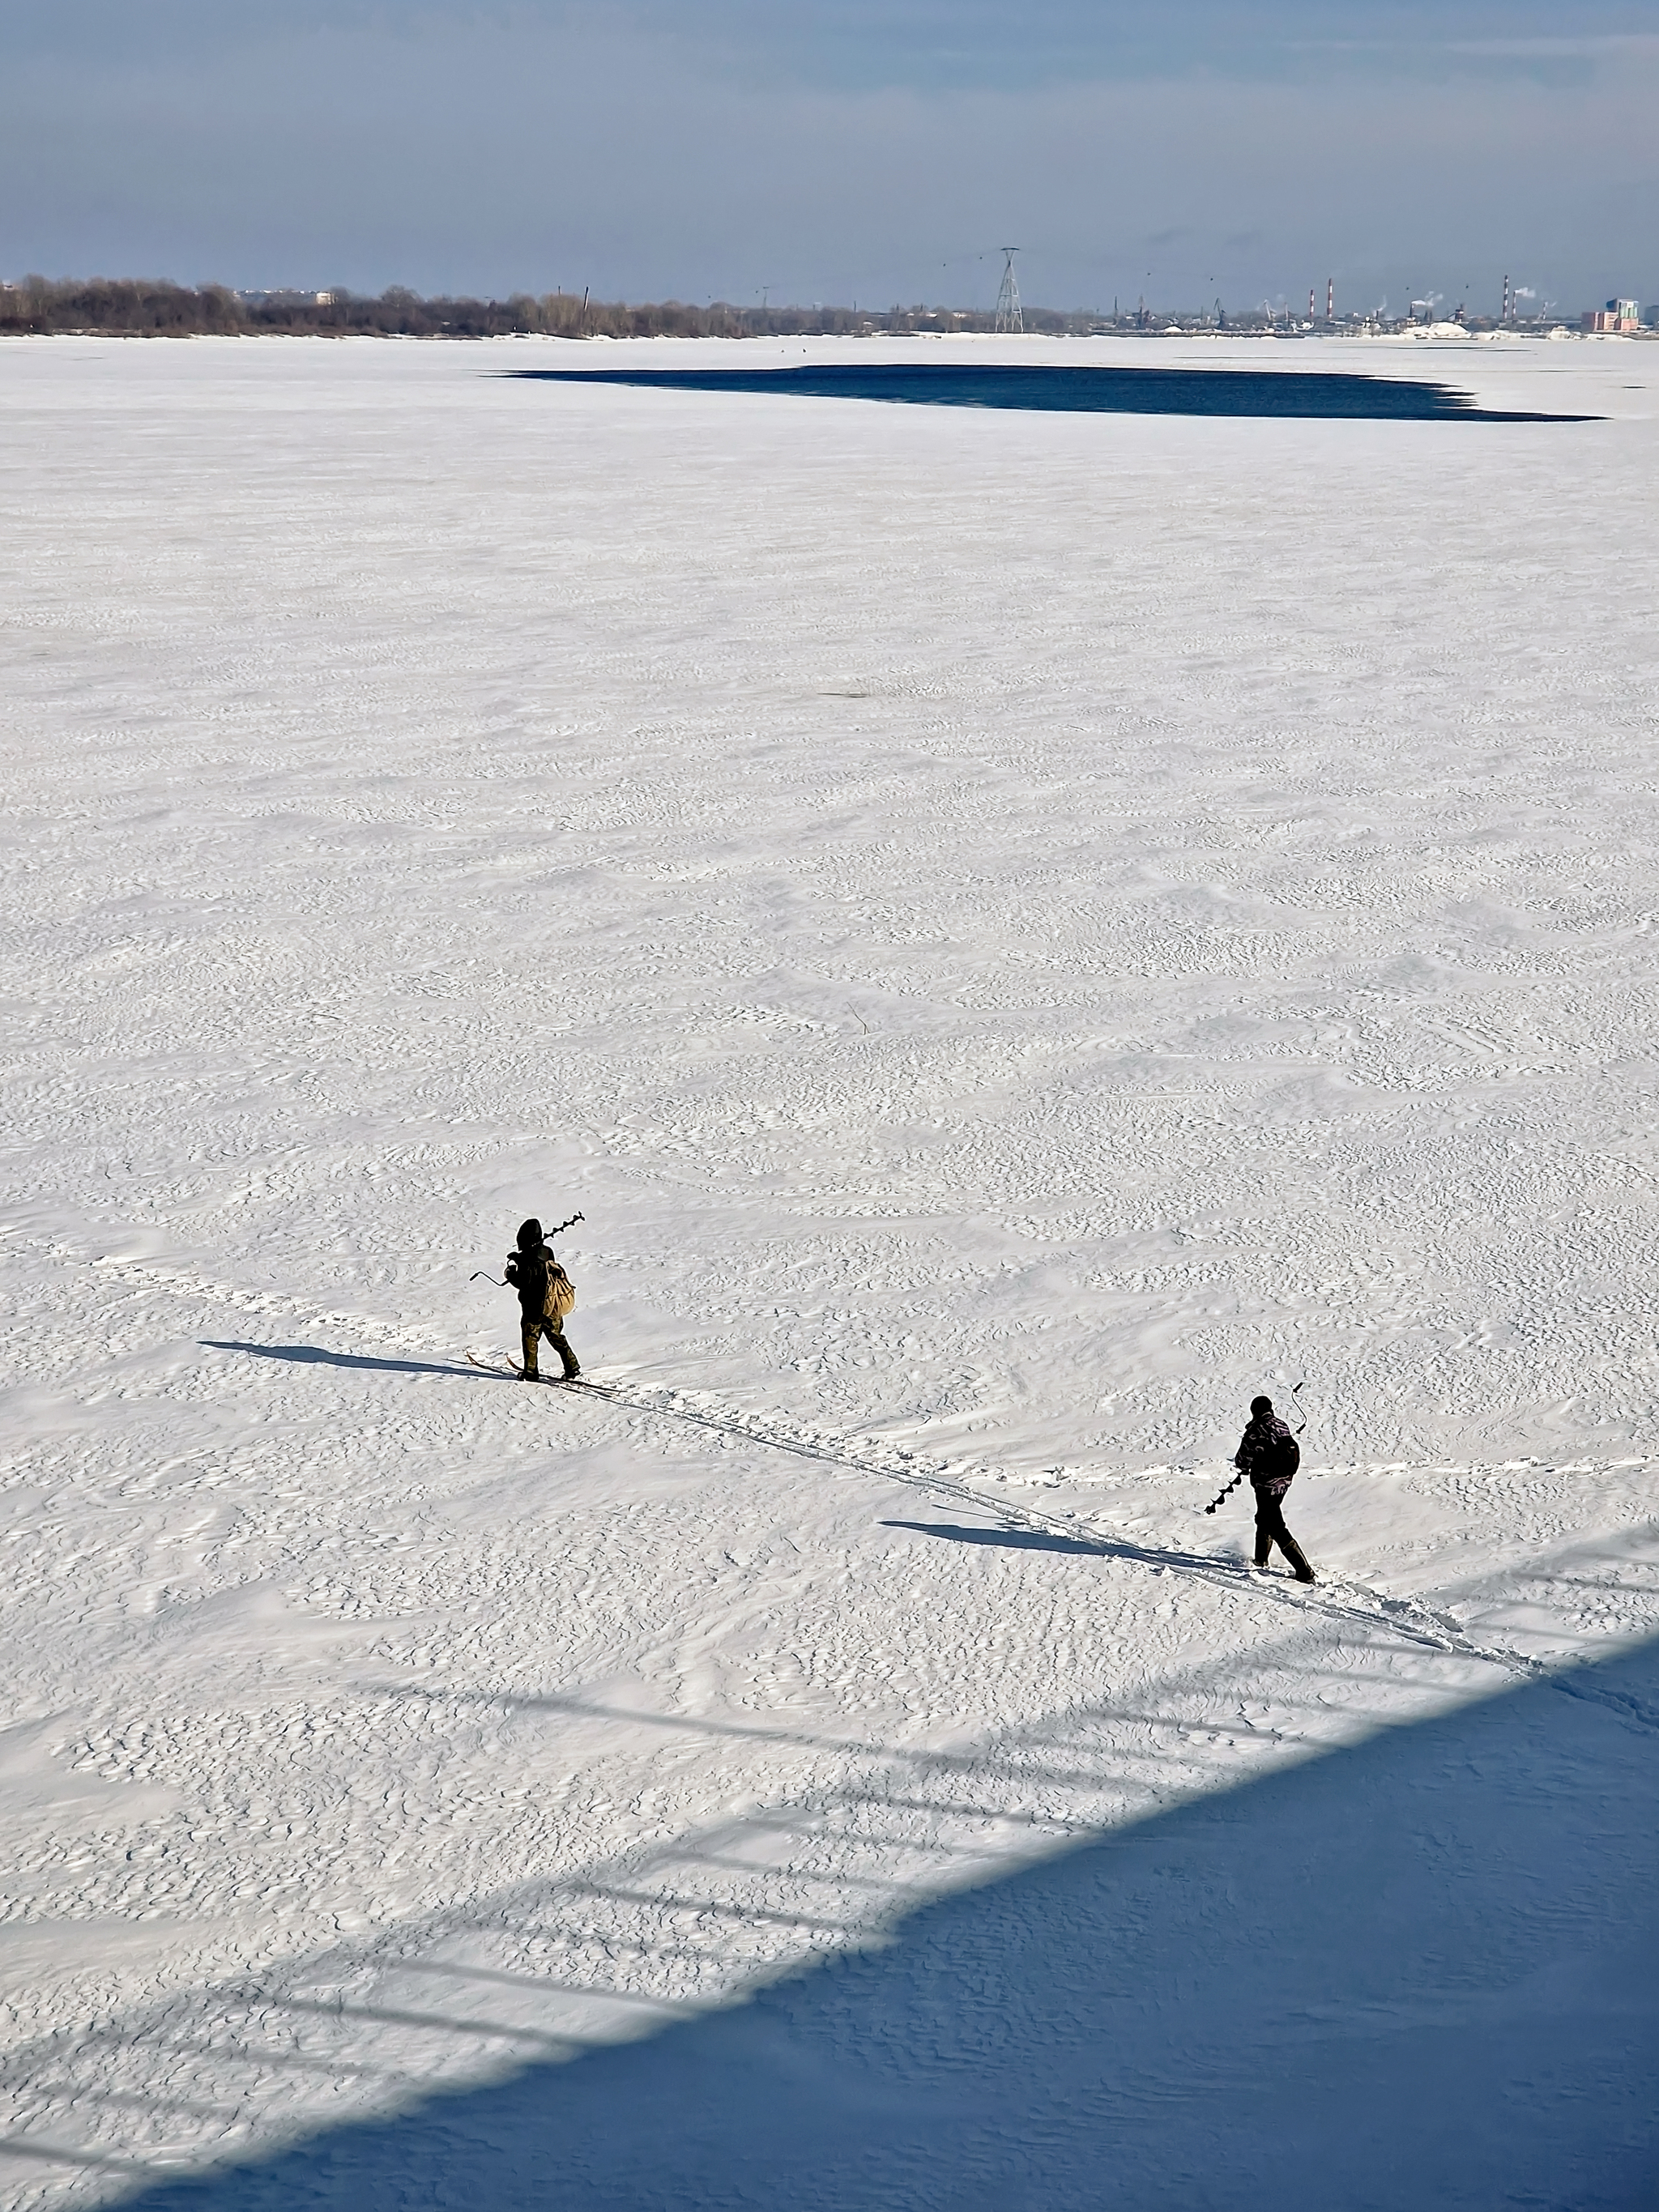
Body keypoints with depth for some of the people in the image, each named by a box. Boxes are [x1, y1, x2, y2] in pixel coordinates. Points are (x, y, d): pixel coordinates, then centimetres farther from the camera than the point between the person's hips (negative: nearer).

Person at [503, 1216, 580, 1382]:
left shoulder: (529, 1258, -19)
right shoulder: (547, 1253, 5)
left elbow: (522, 1282, -22)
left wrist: (511, 1272, -3)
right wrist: (519, 1259, 21)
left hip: (533, 1308, -7)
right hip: (551, 1307, 7)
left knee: (530, 1339, 6)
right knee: (556, 1338, 15)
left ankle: (530, 1373, 11)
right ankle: (572, 1367, 12)